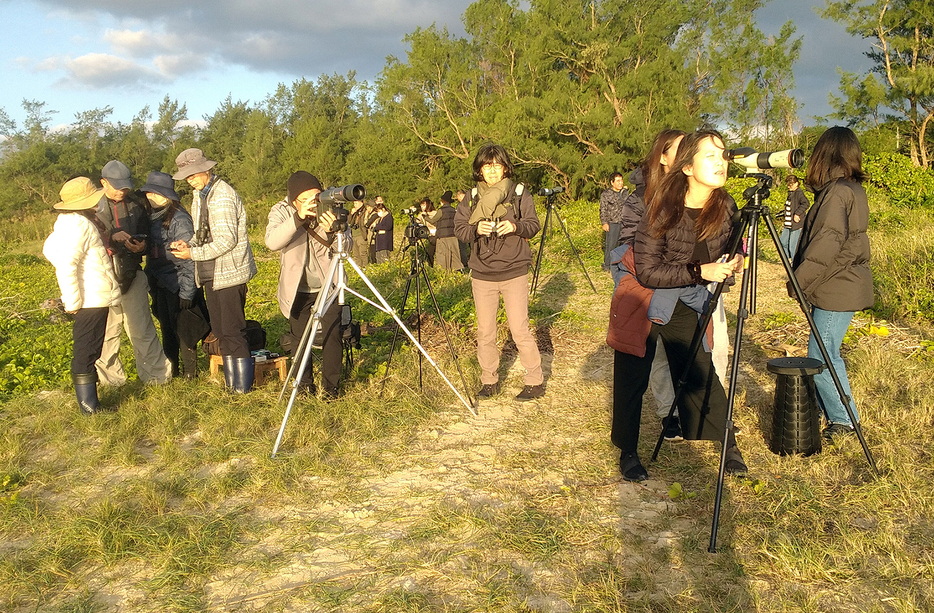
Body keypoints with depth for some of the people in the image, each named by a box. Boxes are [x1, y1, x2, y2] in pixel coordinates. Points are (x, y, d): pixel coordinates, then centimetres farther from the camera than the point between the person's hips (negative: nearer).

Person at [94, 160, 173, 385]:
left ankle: (156, 375, 9)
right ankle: (110, 379, 19)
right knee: (106, 330, 6)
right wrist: (111, 237, -21)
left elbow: (147, 235, 18)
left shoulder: (136, 203, 9)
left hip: (132, 274, 1)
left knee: (141, 329, 0)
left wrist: (141, 245, -4)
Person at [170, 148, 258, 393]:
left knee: (232, 330, -6)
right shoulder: (199, 195, 15)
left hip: (229, 272, -9)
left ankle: (242, 385, 3)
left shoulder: (222, 196, -15)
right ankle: (230, 382, 21)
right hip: (211, 273, 9)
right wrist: (189, 244, 0)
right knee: (219, 330, 12)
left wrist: (193, 253, -16)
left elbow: (226, 240, -20)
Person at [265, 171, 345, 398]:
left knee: (332, 337, -5)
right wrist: (298, 218, -43)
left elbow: (346, 247, -15)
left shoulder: (329, 208, -9)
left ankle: (331, 387, 11)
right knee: (299, 339, 6)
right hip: (297, 290, 0)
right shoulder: (281, 211, -11)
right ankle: (305, 385, 26)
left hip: (328, 286, 0)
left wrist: (330, 232, -36)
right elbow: (272, 242, -30)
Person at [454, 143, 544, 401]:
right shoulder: (471, 197, 6)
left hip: (514, 273, -3)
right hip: (482, 276, 3)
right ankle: (489, 380, 23)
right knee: (485, 331, 9)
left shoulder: (519, 192, 1)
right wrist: (476, 229, -18)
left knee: (520, 330, -5)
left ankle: (535, 382, 8)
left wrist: (515, 226, -19)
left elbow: (534, 224, 1)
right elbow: (459, 228, 2)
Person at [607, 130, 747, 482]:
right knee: (632, 380, 3)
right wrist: (700, 272, -31)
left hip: (685, 304, 4)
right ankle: (628, 453, 20)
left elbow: (722, 254, 8)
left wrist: (733, 263, -14)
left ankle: (728, 446, 19)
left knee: (702, 376, 3)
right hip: (642, 302, -4)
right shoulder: (663, 209, -24)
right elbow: (647, 272, -24)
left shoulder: (725, 207, -9)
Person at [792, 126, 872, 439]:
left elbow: (825, 246, -23)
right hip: (840, 286, 10)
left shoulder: (837, 192, -18)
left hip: (837, 290, -10)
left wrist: (798, 280, -15)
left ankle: (844, 421, 6)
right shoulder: (854, 189, 12)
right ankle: (822, 408, 28)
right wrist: (804, 279, 15)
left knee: (821, 357, -4)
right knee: (824, 354, 17)